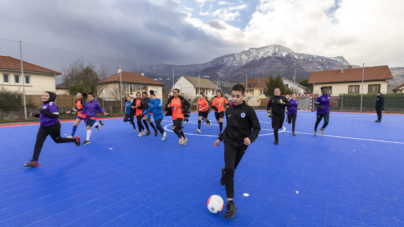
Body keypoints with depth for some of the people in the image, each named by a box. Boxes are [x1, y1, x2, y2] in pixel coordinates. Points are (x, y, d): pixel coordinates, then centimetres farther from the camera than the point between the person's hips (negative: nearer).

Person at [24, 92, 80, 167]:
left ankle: (75, 139, 32)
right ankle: (34, 161, 4)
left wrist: (44, 112, -30)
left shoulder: (51, 105, -18)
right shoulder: (44, 105, 10)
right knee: (38, 143, 0)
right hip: (43, 127, 8)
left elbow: (55, 115, -27)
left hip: (53, 126, -8)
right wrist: (35, 115, 8)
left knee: (58, 140, 12)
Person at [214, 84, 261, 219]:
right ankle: (230, 202, -6)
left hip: (242, 144, -1)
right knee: (229, 169, -13)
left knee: (232, 168, 16)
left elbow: (257, 128, -8)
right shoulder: (229, 110, -1)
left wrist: (250, 138, -25)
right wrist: (220, 138, 15)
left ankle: (224, 172, 54)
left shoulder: (249, 110, -12)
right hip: (229, 143, 1)